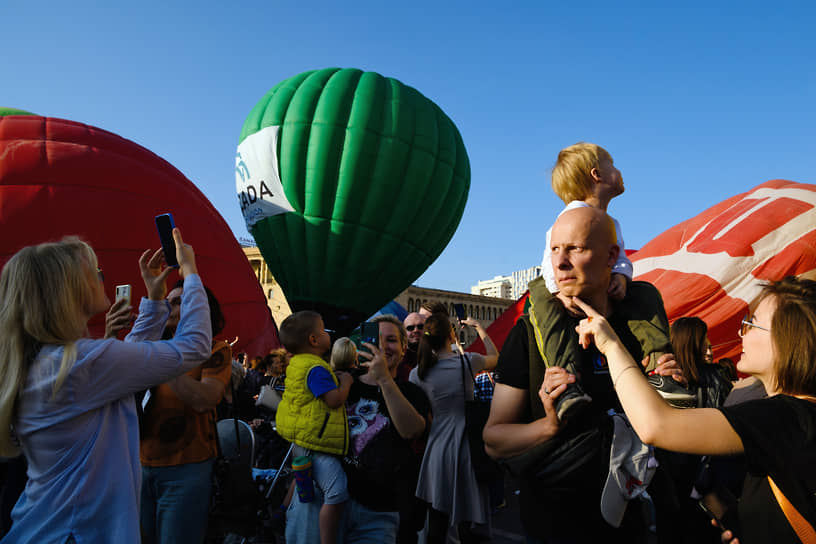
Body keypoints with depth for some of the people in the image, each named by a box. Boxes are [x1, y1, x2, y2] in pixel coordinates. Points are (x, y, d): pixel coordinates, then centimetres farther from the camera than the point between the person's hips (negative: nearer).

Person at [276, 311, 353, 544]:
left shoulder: (297, 363, 12)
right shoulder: (316, 369, -20)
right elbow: (334, 400, -26)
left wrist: (333, 379, 14)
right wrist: (345, 382, -8)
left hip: (303, 442, 11)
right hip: (315, 445, -11)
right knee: (337, 493, -16)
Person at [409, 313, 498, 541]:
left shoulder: (418, 373, -3)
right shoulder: (467, 361, -7)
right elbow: (496, 358, 15)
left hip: (437, 446, 2)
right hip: (465, 446, -1)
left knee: (437, 522, 11)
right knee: (466, 519, 12)